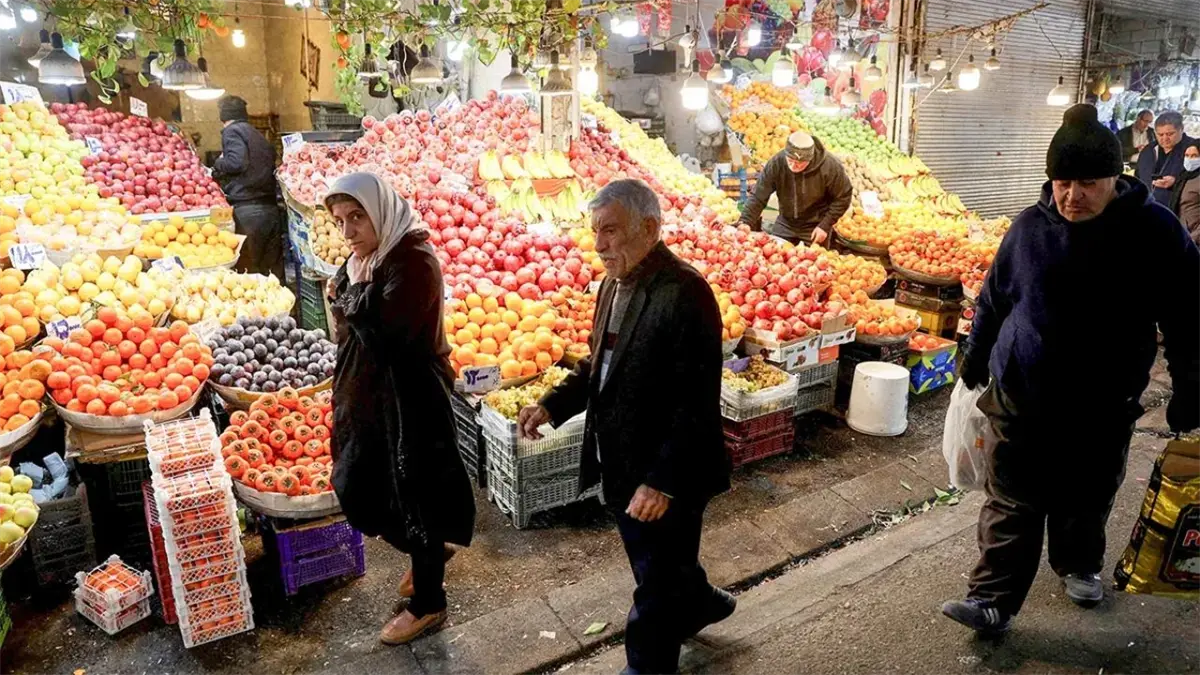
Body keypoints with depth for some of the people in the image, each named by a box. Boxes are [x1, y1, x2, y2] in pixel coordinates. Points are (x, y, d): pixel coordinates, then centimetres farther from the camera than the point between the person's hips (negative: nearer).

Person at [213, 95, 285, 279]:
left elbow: (236, 162, -15)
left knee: (248, 270, -3)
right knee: (273, 270, 9)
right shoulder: (257, 134, 22)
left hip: (247, 210, -7)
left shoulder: (232, 131, -1)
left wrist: (218, 164, 4)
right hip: (271, 208, 7)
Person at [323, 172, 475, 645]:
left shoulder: (414, 260, -21)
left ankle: (428, 604, 27)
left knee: (414, 497, 5)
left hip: (409, 400, -9)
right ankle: (428, 552, 42)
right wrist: (343, 293, 0)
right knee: (357, 491, 18)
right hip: (366, 394, 9)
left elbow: (385, 334, -27)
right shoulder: (364, 256, 6)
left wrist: (356, 286, -18)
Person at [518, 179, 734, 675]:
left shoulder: (684, 293, -23)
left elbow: (697, 403, -25)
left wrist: (663, 481, -25)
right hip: (622, 466, 9)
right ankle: (700, 603, 55)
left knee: (657, 583, 11)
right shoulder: (614, 283, 4)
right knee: (660, 562, 28)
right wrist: (553, 405, 0)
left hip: (665, 477, -9)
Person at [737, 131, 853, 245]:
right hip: (785, 224, 2)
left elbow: (843, 197, -10)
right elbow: (758, 197, -16)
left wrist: (825, 225, -14)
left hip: (815, 227, -2)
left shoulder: (830, 166, -24)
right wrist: (746, 223, -25)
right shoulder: (776, 163, -21)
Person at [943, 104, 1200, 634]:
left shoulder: (1154, 231, -8)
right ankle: (993, 600, 9)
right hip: (1021, 398, 0)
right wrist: (975, 360, 13)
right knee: (1011, 505, 2)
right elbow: (994, 299, 8)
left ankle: (1078, 566, 45)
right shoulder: (1030, 227, -3)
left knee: (1086, 501, 19)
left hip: (1103, 410, 0)